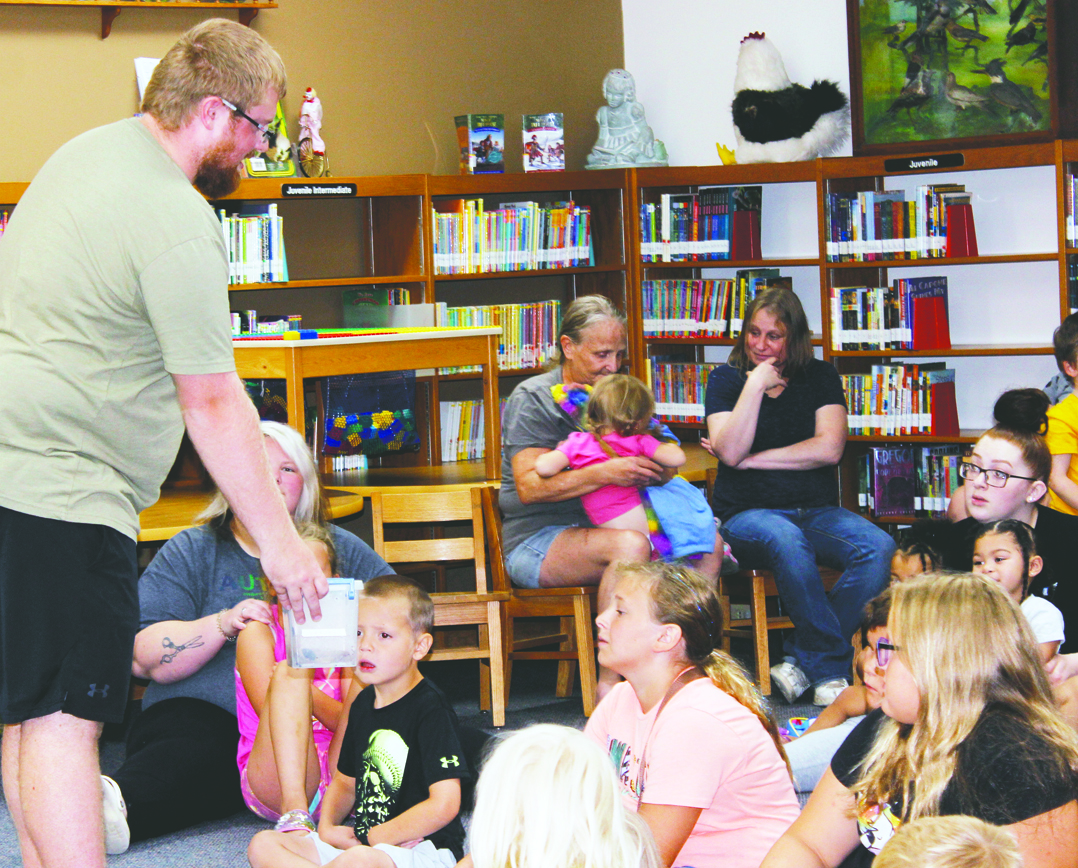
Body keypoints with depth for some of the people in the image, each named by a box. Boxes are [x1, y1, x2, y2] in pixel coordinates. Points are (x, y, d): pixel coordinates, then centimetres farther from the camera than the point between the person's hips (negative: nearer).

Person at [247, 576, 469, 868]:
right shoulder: (363, 704, 14)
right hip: (357, 840, 9)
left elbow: (444, 805, -19)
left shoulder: (431, 710, -12)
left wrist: (367, 838, -13)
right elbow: (345, 782, 26)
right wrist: (327, 828, 3)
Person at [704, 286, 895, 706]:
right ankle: (831, 669, -30)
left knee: (880, 548, -27)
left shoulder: (820, 377, 11)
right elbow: (730, 451, -8)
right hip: (747, 514, -3)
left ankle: (803, 660, -22)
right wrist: (755, 385, -12)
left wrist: (753, 460, -6)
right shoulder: (726, 379, 8)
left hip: (817, 512, 3)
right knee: (786, 540, -39)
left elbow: (829, 448, -4)